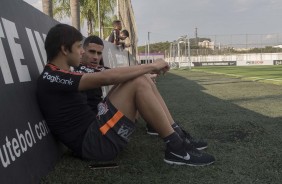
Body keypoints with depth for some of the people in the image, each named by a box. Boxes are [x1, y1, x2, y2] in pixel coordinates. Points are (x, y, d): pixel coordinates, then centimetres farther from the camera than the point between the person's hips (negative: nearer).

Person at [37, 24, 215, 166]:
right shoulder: (51, 77, -13)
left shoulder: (59, 76, 19)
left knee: (141, 79, 2)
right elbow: (106, 77, -21)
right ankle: (176, 149, -14)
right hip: (93, 142, -10)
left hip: (96, 132, 10)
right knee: (139, 83, -21)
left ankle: (177, 134, 2)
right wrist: (151, 66, -13)